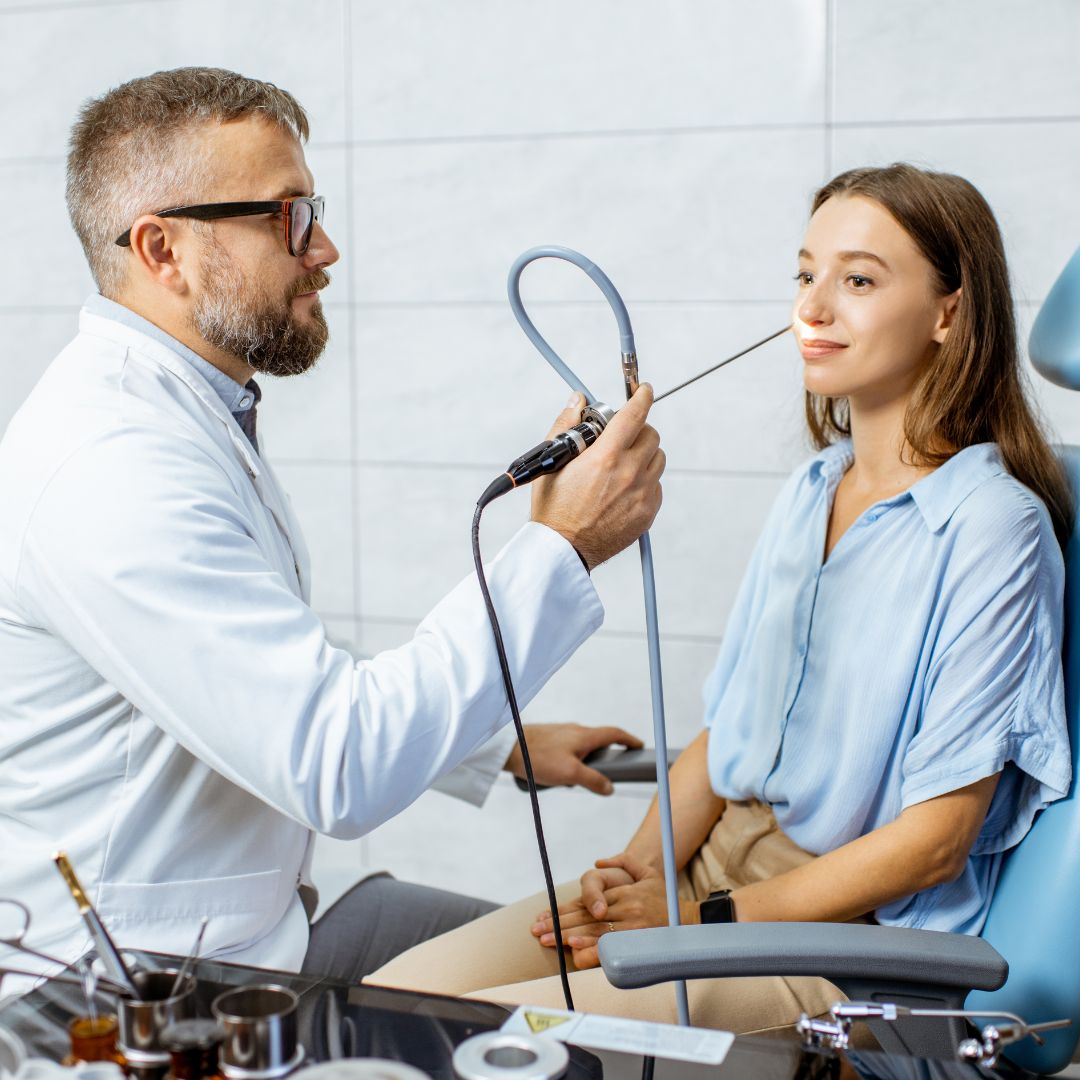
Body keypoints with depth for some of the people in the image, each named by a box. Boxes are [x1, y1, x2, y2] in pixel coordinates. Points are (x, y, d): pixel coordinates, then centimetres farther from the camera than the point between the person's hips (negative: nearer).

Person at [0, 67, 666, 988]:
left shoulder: (197, 421, 10)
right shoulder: (112, 464, -26)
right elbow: (341, 770, -30)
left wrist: (501, 740, 15)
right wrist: (560, 548, -25)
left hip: (260, 921, 10)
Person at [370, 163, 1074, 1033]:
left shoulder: (992, 523, -13)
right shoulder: (810, 492, 10)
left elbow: (937, 837, -14)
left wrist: (705, 918, -14)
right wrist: (636, 870, -5)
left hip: (856, 928, -6)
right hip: (718, 859, 7)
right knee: (388, 994, -11)